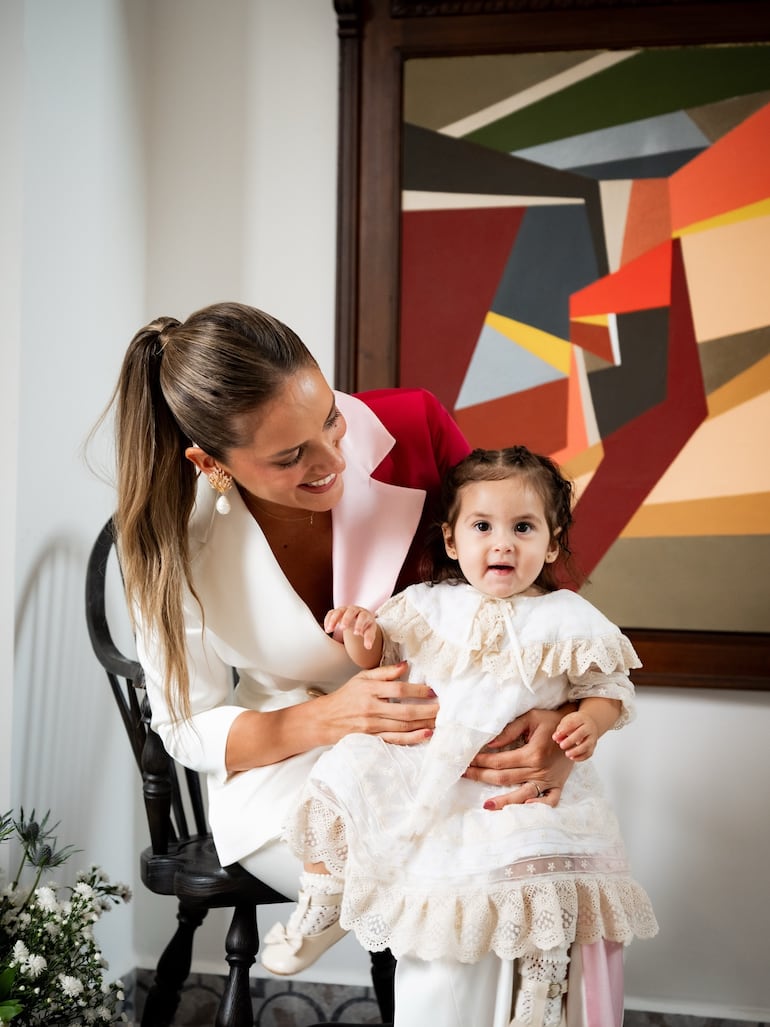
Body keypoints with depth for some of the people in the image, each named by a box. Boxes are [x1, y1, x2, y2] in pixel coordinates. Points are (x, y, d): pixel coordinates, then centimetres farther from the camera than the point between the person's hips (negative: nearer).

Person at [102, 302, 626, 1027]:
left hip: (443, 744, 2)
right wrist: (333, 716, -25)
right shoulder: (177, 541, -17)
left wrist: (556, 707, -26)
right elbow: (189, 729, -7)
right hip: (286, 773, -2)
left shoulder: (409, 427, -17)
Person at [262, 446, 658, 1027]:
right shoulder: (429, 605, 5)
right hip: (414, 761, 3)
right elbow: (382, 660, 16)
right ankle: (322, 908, 16)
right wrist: (362, 638, -6)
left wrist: (589, 722, -17)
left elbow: (609, 688, 4)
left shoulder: (568, 621, -1)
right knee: (347, 776, -9)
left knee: (543, 851, -25)